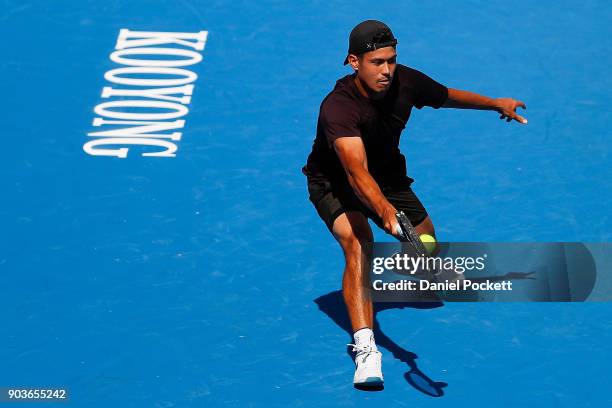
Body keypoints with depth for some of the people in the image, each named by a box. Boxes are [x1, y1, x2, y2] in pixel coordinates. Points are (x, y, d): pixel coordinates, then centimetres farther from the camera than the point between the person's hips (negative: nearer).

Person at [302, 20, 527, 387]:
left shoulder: (406, 82, -21)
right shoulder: (337, 108, -39)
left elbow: (447, 96, 3)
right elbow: (357, 173, -53)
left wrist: (496, 104, 16)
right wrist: (386, 212, -69)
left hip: (388, 173, 6)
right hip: (335, 182, -6)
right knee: (358, 246, -32)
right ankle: (365, 347, -38)